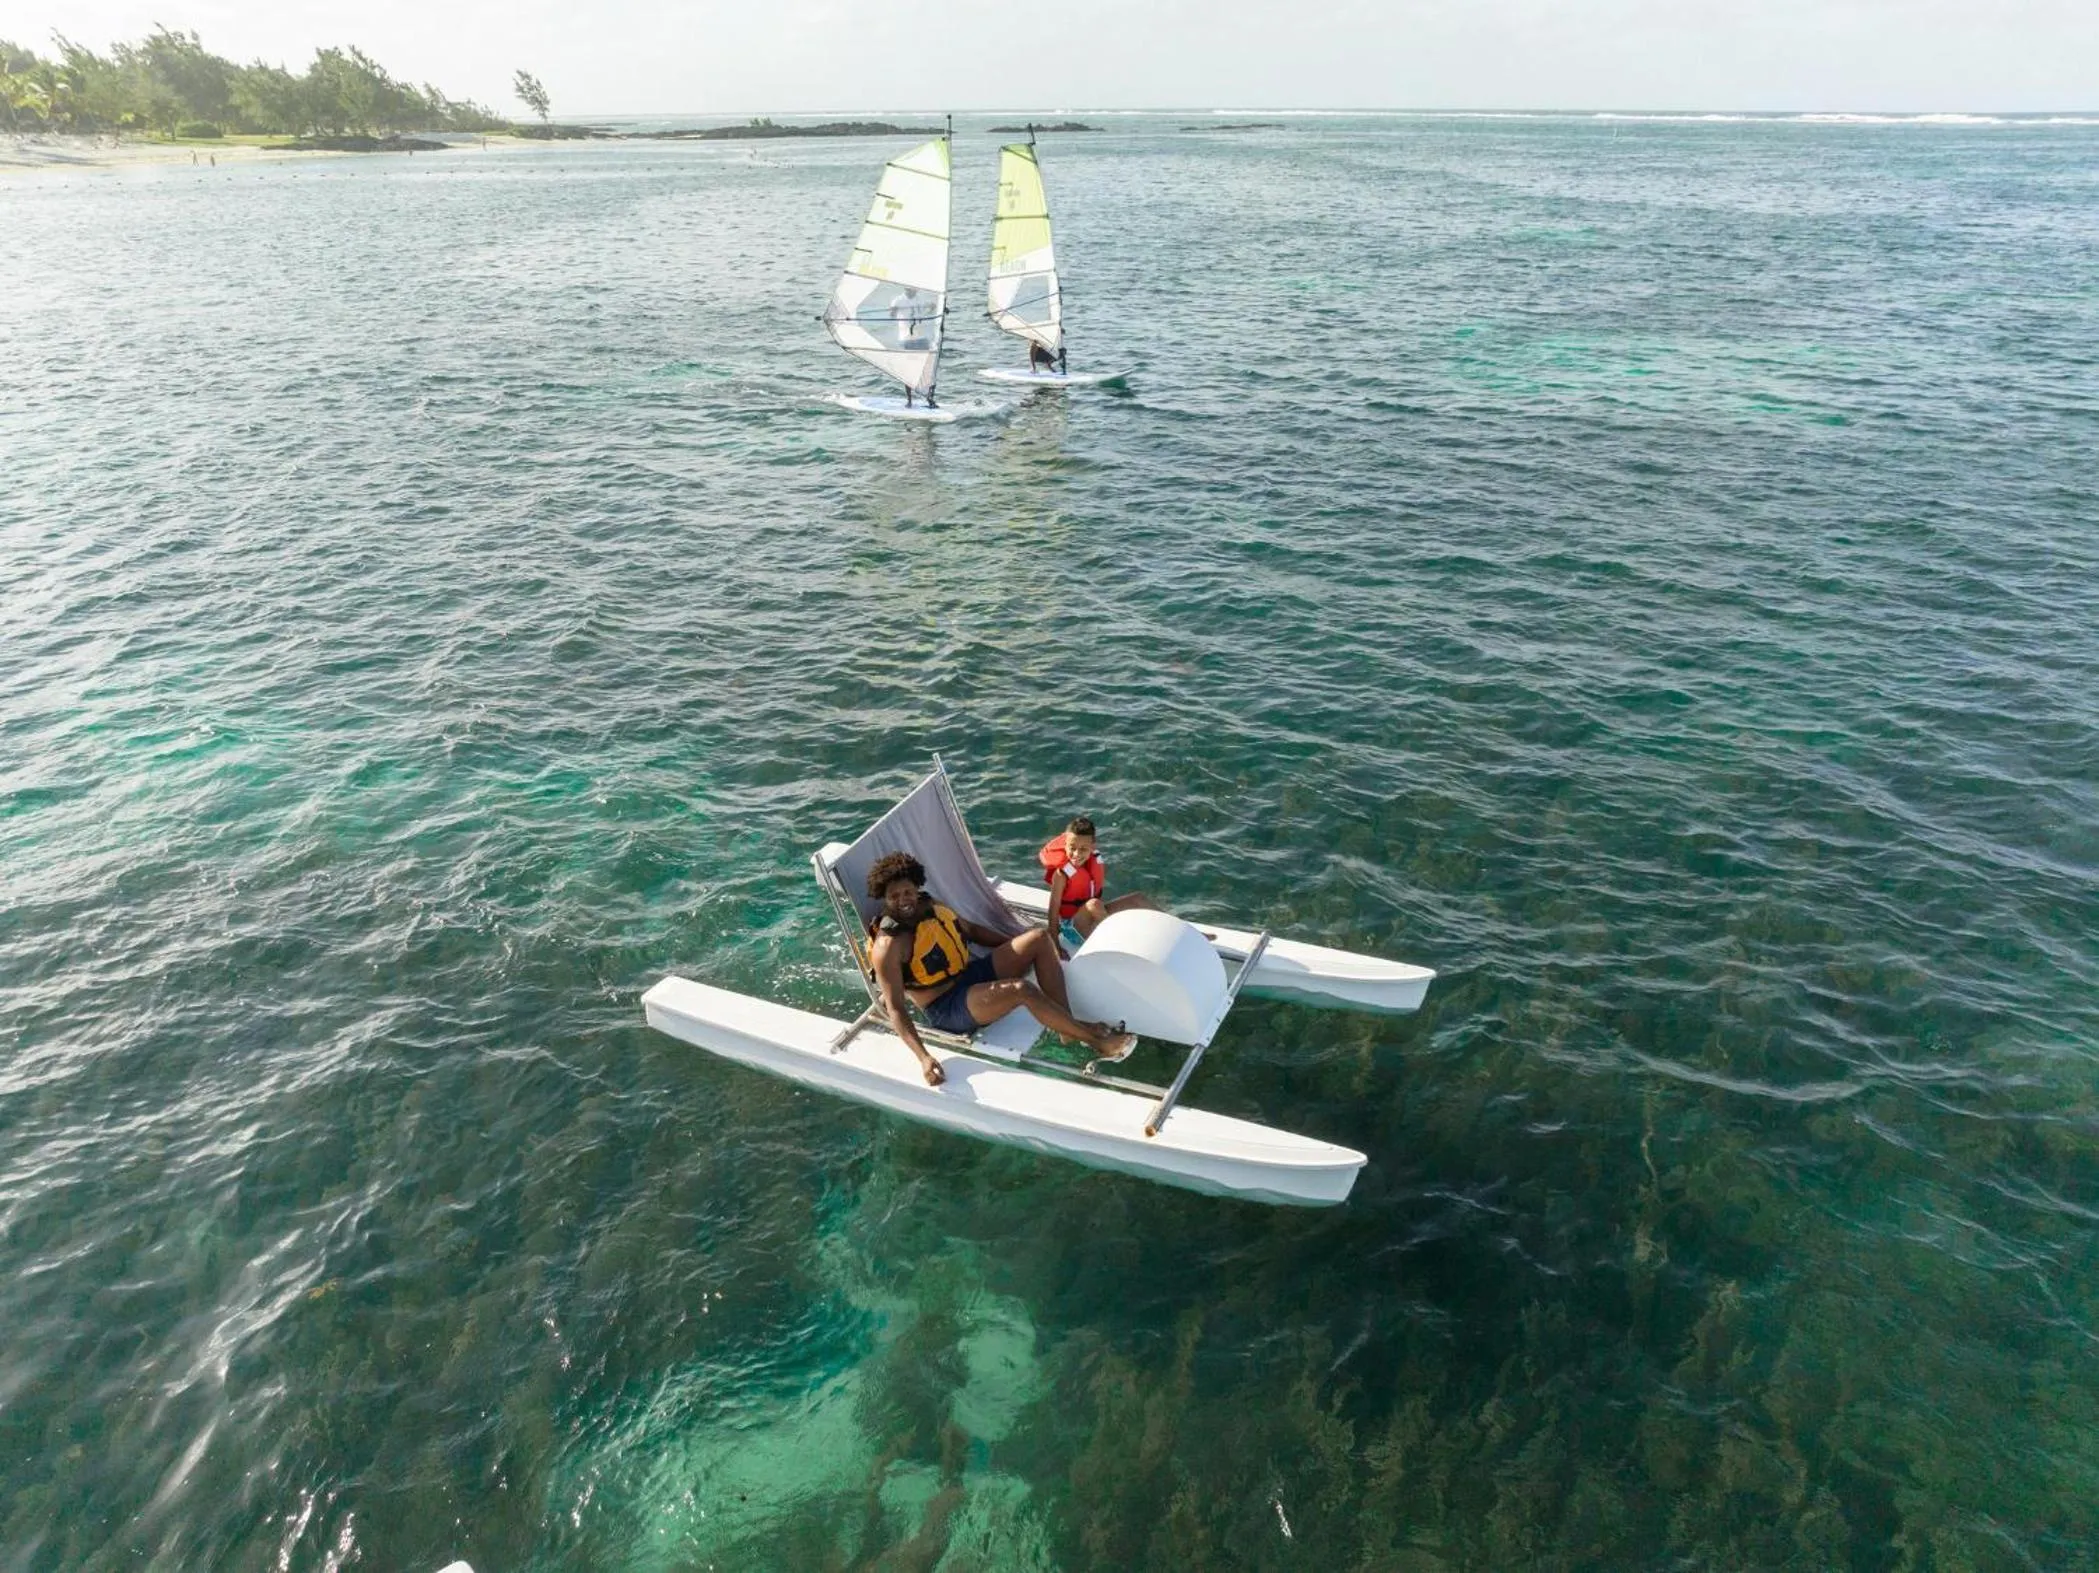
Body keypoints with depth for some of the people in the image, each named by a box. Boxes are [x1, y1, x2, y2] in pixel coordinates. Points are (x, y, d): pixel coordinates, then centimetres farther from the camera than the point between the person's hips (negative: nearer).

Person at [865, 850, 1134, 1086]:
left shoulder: (930, 907, 5)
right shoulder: (888, 946, -19)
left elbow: (971, 930, 21)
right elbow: (895, 1008, -23)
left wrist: (1019, 948, 21)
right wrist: (923, 1057, -35)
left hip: (975, 973, 9)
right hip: (948, 1009, -9)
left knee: (1040, 938, -6)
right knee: (1022, 989, -32)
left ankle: (1069, 1025, -14)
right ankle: (1095, 1040, -19)